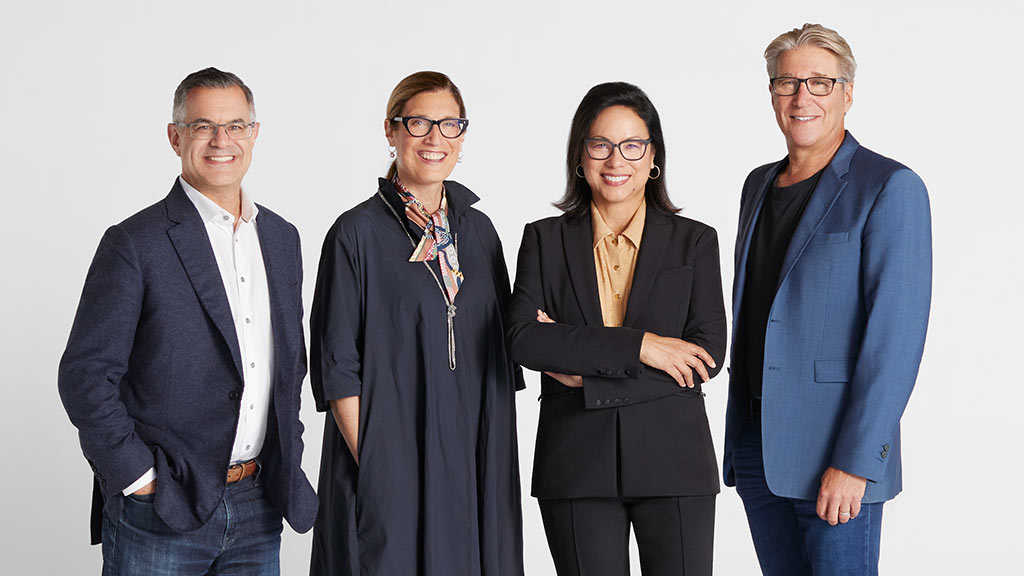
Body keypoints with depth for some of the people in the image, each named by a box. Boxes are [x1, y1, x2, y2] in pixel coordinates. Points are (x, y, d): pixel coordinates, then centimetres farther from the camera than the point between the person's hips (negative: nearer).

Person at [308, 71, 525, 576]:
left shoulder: (478, 230, 10)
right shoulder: (358, 234, -5)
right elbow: (336, 365, -7)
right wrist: (372, 467, -14)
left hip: (474, 466, 5)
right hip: (390, 465, -4)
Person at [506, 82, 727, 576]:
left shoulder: (694, 242, 5)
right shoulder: (545, 241, 6)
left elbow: (707, 355, -5)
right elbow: (523, 340, -9)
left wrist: (587, 371, -11)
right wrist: (639, 345, -16)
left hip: (672, 462, 0)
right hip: (576, 472, 0)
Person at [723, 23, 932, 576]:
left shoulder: (889, 188, -8)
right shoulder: (759, 185, 14)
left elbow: (896, 335, -15)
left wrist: (854, 462, -20)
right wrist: (738, 436, 16)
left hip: (834, 454, -6)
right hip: (754, 445, 6)